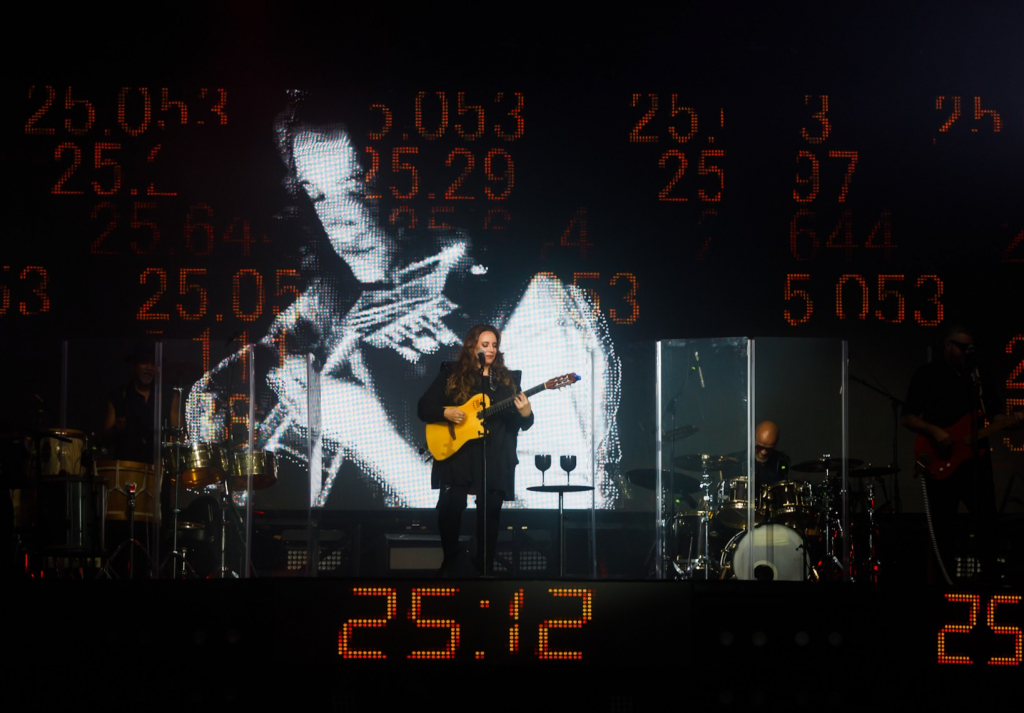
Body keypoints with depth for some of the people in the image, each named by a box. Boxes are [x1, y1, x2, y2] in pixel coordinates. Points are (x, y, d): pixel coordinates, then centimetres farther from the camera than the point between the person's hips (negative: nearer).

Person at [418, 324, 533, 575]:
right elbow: (423, 408, 4)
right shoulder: (452, 375, 5)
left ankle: (484, 568, 13)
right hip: (456, 453, -2)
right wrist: (445, 413, -15)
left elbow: (524, 423, 8)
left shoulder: (508, 379, 10)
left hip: (495, 458, 2)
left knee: (490, 513, 1)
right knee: (450, 508, -10)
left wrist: (526, 413, -15)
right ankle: (449, 562, 11)